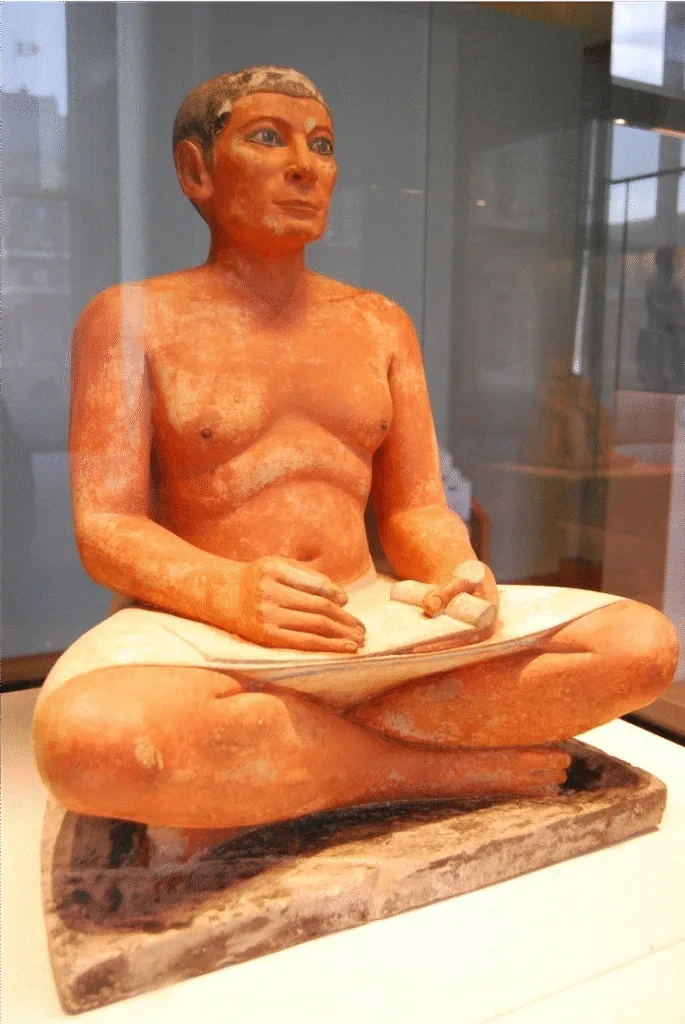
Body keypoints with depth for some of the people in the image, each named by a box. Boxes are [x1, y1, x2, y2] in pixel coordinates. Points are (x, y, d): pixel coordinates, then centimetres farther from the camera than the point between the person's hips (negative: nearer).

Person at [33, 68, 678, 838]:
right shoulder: (130, 320, 3)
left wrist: (456, 574, -14)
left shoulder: (381, 325, 15)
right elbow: (105, 530, -7)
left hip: (371, 625, 4)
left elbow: (416, 512, 10)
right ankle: (436, 766, -17)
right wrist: (233, 594, -27)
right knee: (84, 739, -38)